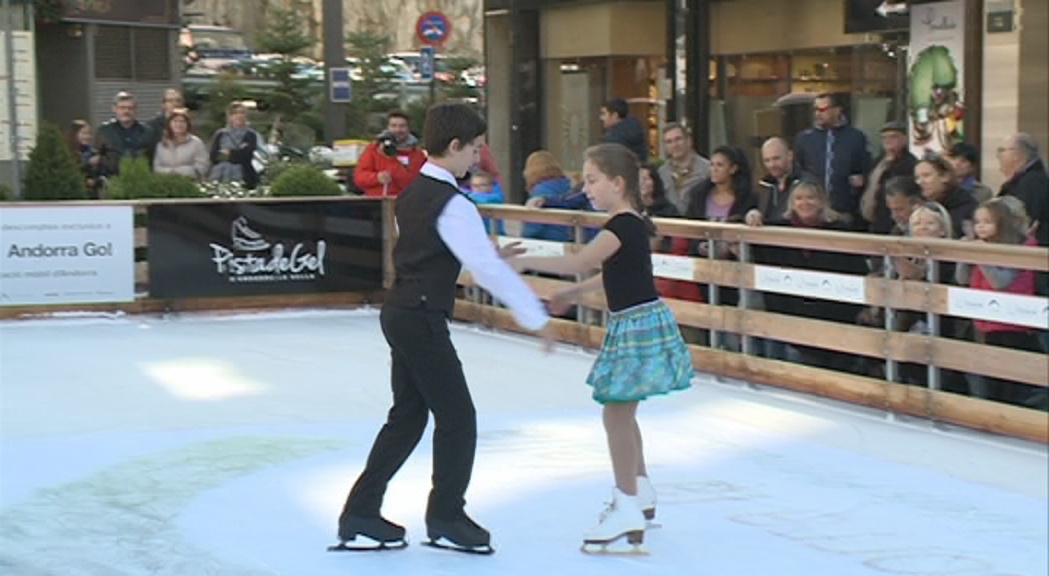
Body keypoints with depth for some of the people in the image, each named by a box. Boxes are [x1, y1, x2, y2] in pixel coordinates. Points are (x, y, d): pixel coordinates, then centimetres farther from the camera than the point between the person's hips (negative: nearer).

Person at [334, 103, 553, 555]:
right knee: (457, 418, 3)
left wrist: (490, 254, 17)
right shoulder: (453, 205, -18)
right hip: (423, 320, -10)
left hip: (399, 314, 10)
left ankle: (360, 516, 19)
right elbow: (489, 270, -19)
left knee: (407, 415, 16)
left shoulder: (412, 195, 10)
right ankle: (446, 519, 15)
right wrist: (536, 317, -14)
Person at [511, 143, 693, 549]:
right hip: (634, 324, 10)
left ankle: (627, 512, -5)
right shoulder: (630, 224, 11)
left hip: (637, 325, -10)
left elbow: (580, 262, -30)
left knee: (616, 413, -8)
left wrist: (525, 262, -28)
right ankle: (640, 493, 33)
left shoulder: (623, 226, -20)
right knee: (622, 412, 19)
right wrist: (574, 293, 24)